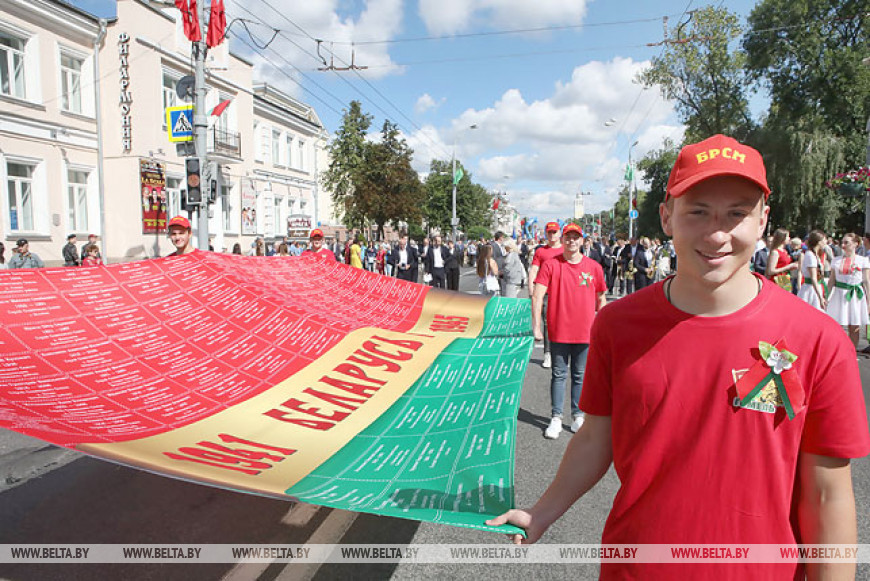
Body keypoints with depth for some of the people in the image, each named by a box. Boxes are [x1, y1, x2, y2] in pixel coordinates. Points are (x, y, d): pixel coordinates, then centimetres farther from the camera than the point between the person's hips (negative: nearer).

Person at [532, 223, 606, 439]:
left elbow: (601, 299, 11)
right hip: (558, 331, -1)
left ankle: (578, 416, 25)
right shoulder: (551, 264, -4)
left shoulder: (594, 267, 2)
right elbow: (537, 296, -9)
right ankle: (556, 418, 15)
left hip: (585, 332, 1)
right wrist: (536, 327, -15)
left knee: (580, 376, 11)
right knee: (558, 375, 6)